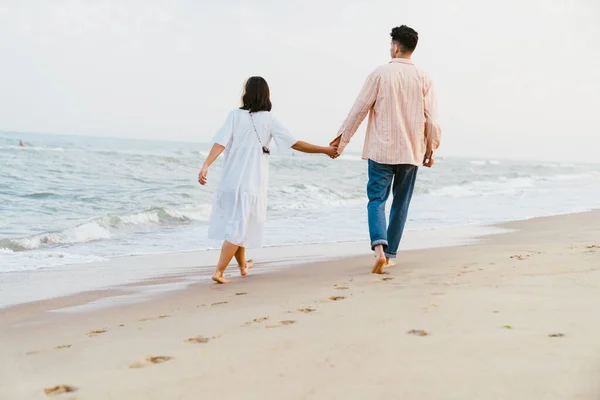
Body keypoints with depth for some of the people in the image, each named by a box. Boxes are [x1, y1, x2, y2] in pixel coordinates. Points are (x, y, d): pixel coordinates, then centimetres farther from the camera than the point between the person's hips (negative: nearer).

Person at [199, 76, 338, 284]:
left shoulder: (235, 115, 0)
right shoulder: (269, 120, -3)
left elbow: (220, 143, -12)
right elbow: (296, 144, -4)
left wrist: (205, 166, -18)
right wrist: (325, 149, 6)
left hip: (230, 181, 3)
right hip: (252, 183, -3)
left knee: (235, 224, 19)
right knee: (238, 228, 2)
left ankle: (243, 265, 36)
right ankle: (219, 272, -8)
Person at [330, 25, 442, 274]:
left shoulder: (380, 74, -6)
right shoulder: (423, 79, 0)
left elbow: (359, 109, -3)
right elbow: (432, 119, 0)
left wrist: (342, 138, 8)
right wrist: (431, 148, 12)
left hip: (381, 150, -2)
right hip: (411, 151, 2)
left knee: (377, 200, 2)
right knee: (401, 203, 12)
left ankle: (379, 248, -20)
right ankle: (389, 254, 17)